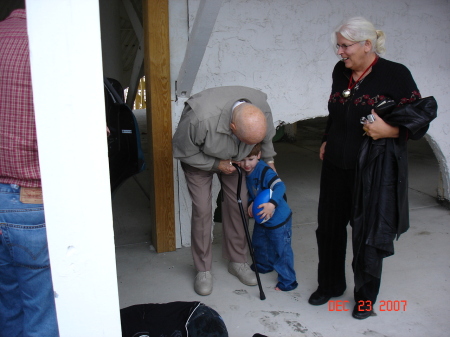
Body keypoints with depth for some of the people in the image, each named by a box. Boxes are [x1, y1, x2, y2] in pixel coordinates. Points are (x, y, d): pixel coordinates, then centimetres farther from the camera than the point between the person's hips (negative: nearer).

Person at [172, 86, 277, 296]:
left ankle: (237, 261, 20)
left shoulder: (262, 109, -29)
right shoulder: (200, 118, -45)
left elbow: (267, 137, -3)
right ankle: (203, 270, 10)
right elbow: (182, 151, -25)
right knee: (202, 210, -7)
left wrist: (269, 161, 6)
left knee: (238, 205, 1)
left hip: (233, 159, 4)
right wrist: (217, 164, -24)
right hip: (198, 159, -4)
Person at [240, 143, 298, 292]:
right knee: (259, 243, 25)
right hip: (261, 218, 9)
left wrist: (272, 203, -52)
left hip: (279, 219, -9)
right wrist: (250, 203, -8)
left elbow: (280, 186, -38)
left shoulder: (264, 171, -27)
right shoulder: (245, 173, -1)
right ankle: (264, 266, 51)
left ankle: (288, 281, 13)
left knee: (282, 249, -2)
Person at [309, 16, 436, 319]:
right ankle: (330, 285, 36)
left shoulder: (395, 74, -11)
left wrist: (389, 131, -24)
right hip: (336, 166, 6)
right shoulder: (340, 71, 5)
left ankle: (366, 296, 29)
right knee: (329, 227, 13)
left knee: (367, 233, 7)